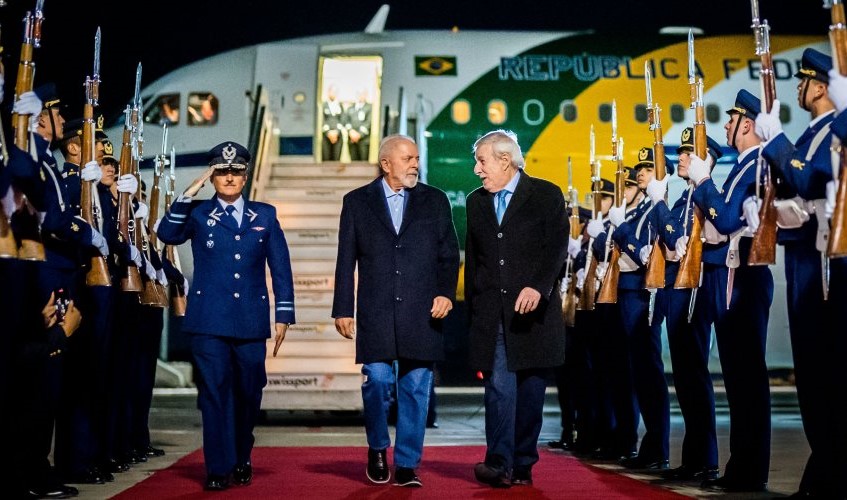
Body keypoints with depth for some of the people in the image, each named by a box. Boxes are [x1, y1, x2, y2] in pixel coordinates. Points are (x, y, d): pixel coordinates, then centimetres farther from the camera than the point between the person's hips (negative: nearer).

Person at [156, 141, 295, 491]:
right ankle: (218, 468, 8)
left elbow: (280, 266, 7)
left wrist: (283, 315, 1)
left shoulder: (264, 215, 10)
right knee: (214, 392, -2)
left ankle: (241, 460, 29)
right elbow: (167, 234, -11)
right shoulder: (198, 213, 8)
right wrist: (189, 194, -13)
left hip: (251, 320, 2)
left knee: (249, 393, 9)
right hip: (209, 320, -1)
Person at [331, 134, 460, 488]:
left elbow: (449, 254, 10)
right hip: (375, 313, -1)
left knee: (416, 389, 3)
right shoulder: (357, 201, 8)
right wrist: (343, 309, 2)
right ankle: (377, 449, 20)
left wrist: (446, 292, -6)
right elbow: (346, 260, 7)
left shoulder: (435, 200, 10)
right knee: (377, 381, -6)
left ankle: (406, 464, 14)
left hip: (423, 313, 1)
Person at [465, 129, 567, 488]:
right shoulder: (476, 202, 16)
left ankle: (523, 464, 14)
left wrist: (537, 286, -23)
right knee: (499, 386, -9)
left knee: (531, 391, 3)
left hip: (534, 311, -2)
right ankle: (499, 462, -11)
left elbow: (557, 247, -8)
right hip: (491, 315, 3)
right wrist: (473, 311, 15)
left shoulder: (547, 195, 2)